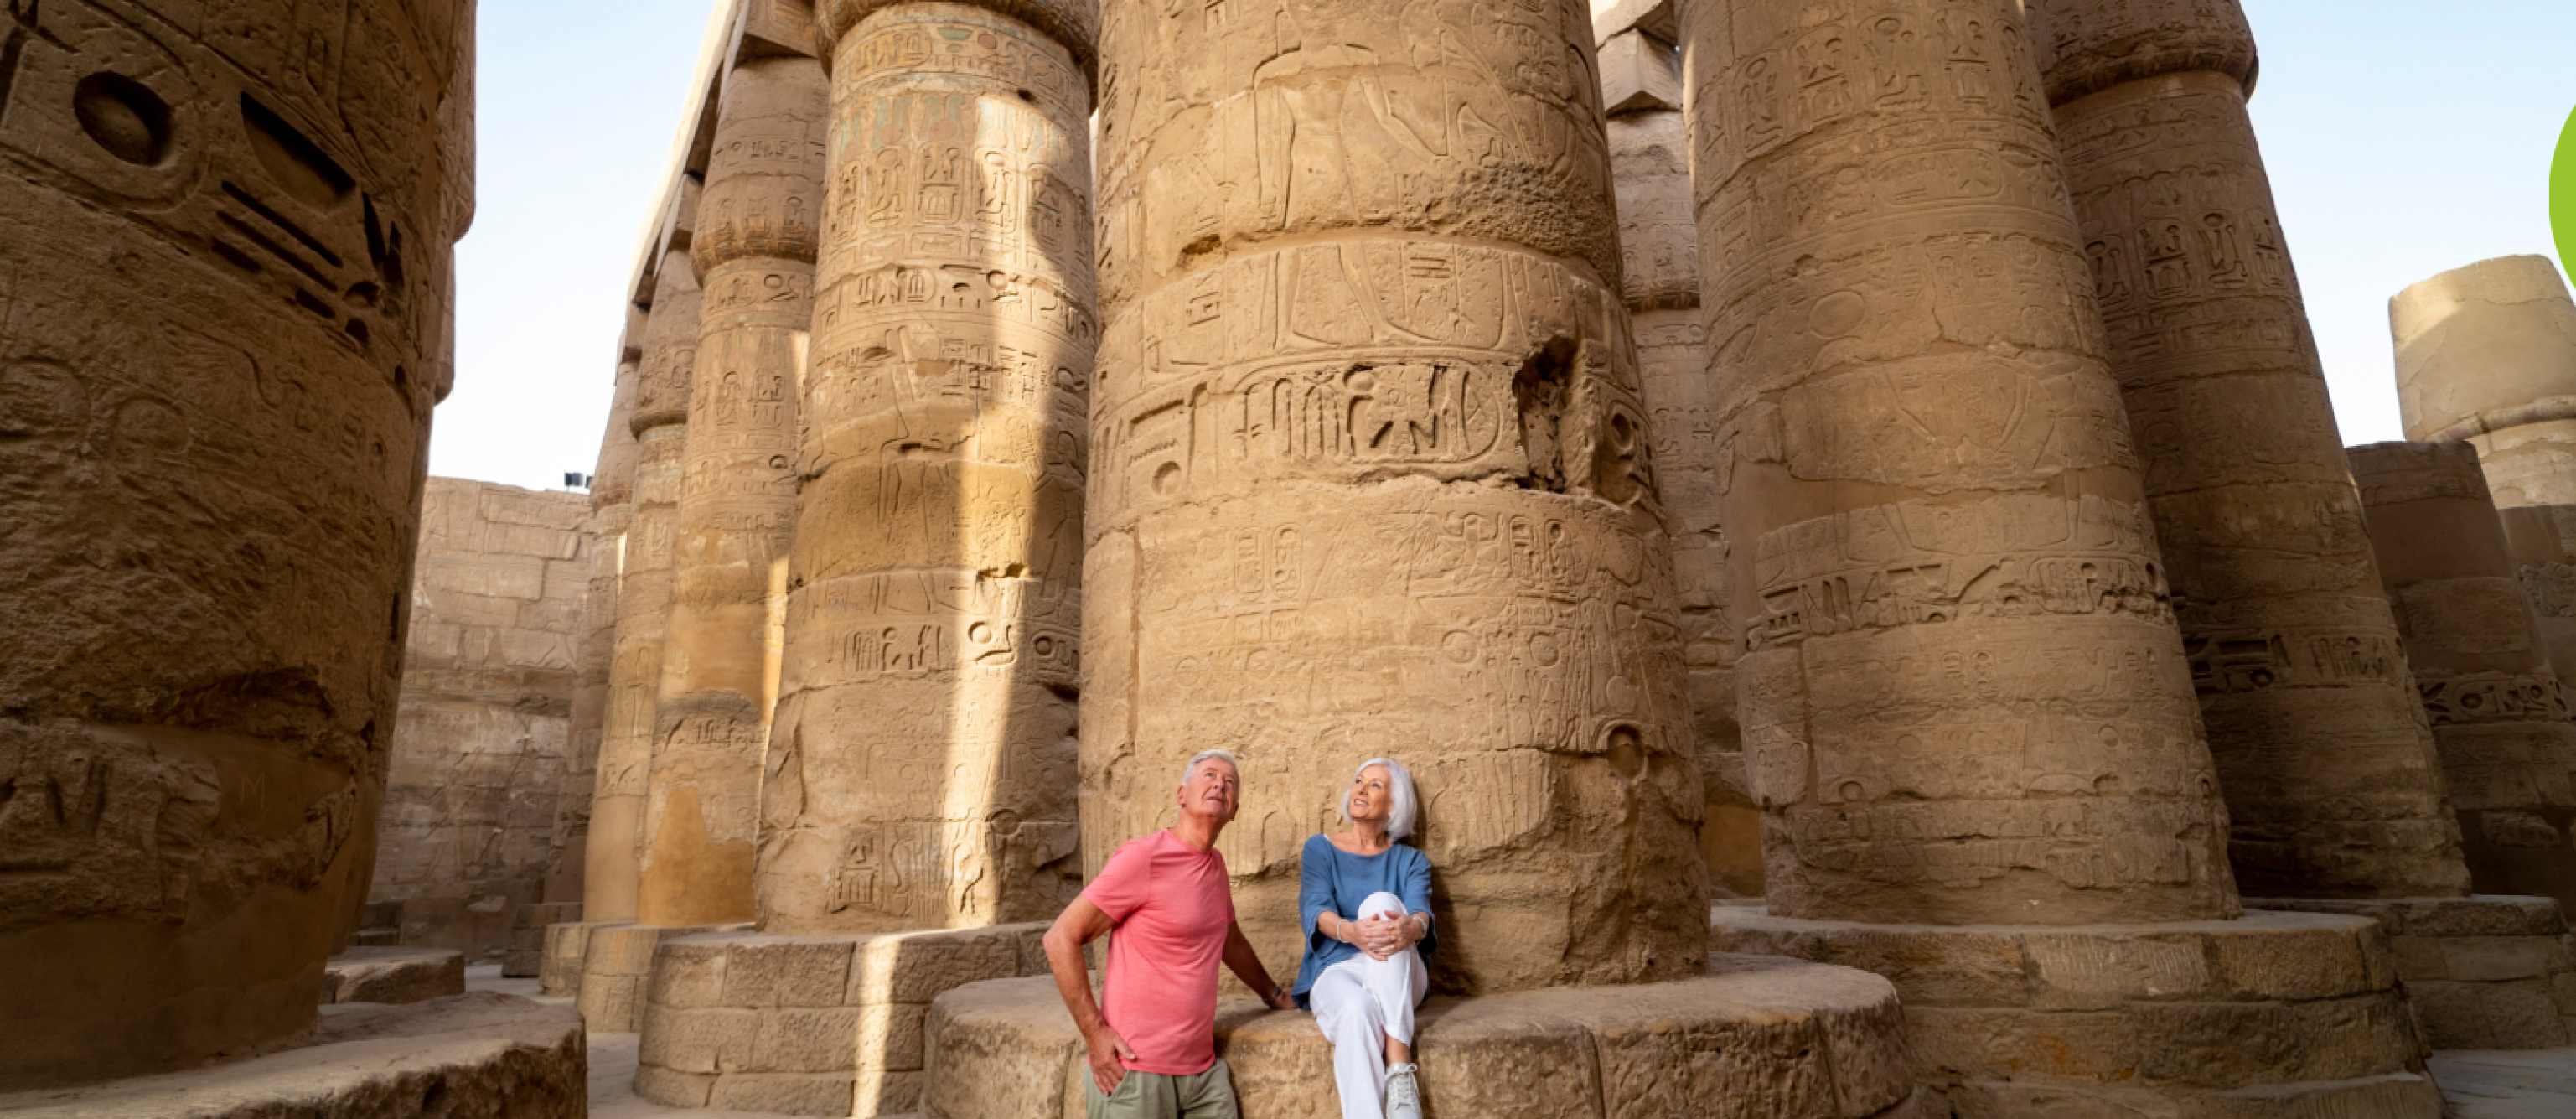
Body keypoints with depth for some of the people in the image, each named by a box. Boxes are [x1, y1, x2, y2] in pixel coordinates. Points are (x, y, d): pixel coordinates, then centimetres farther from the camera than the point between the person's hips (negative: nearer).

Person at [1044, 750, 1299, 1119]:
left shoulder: (1215, 864, 10)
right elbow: (1061, 939, -14)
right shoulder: (1143, 856, -13)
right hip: (1137, 1072, -7)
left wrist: (1275, 995, 36)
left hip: (1204, 1070, 7)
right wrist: (1095, 1033, -17)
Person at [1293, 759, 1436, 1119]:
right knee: (1358, 1010, -38)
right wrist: (1350, 931, -32)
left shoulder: (1410, 861, 13)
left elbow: (1420, 911, -8)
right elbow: (1314, 909, -7)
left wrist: (1411, 927, -36)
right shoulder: (1320, 849, 11)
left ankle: (1399, 1067, -40)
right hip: (1335, 971, -1)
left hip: (1396, 982, 1)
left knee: (1382, 902, -31)